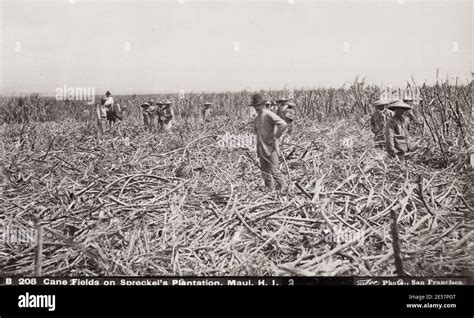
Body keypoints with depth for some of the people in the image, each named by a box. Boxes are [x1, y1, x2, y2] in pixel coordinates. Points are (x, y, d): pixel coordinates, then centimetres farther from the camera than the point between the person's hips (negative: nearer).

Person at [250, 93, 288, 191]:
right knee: (265, 171, 8)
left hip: (271, 148, -8)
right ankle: (270, 189, 17)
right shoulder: (258, 117, 14)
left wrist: (274, 138, -17)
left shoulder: (269, 115, -12)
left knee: (274, 170, -7)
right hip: (262, 149, 8)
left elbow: (283, 125, -22)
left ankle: (281, 186, 15)